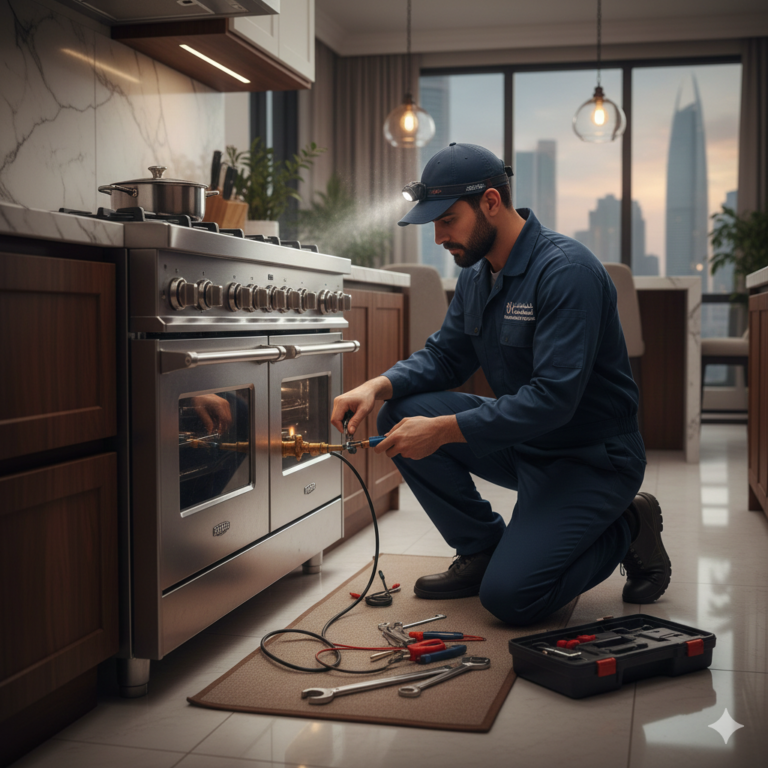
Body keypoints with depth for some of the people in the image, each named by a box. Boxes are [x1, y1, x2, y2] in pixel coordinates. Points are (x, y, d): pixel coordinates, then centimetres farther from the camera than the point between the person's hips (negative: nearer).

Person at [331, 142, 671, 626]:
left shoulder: (566, 270, -24)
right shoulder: (476, 275, 3)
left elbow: (553, 398, -31)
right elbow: (444, 355, 8)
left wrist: (444, 430, -31)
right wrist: (379, 386, -12)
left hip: (591, 458, -8)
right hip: (522, 445, 8)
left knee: (509, 597, -19)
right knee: (403, 414, -8)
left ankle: (627, 529, 7)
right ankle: (481, 551, 6)